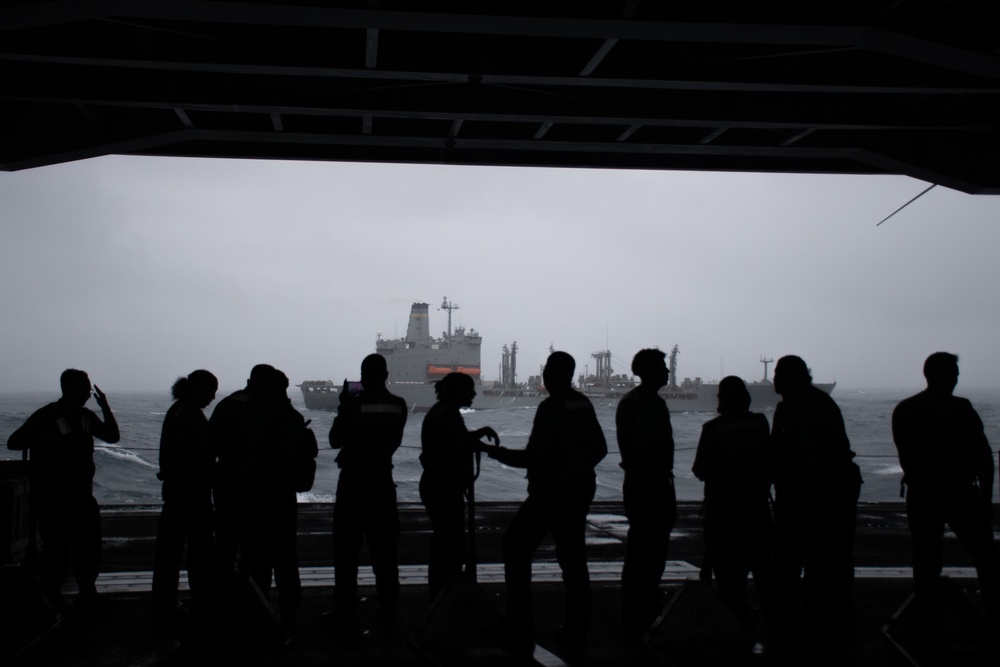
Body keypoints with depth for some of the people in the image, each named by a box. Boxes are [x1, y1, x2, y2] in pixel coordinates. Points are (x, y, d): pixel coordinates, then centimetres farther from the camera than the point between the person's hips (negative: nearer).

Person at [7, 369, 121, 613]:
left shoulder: (86, 417, 10)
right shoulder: (46, 416, -9)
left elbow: (112, 436, 14)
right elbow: (13, 442, -10)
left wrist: (105, 408, 1)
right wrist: (46, 439, -26)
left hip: (81, 494, 7)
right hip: (52, 498, -6)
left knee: (90, 546, 8)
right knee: (56, 547, -1)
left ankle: (88, 594, 19)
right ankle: (52, 599, 13)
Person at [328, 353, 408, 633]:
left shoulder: (354, 404, -15)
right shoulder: (398, 406, -2)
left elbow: (335, 440, -6)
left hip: (353, 481, -4)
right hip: (383, 481, 4)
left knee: (347, 549, 2)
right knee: (384, 549, 14)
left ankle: (347, 615, 1)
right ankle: (387, 610, 20)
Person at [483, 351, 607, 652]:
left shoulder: (551, 408, -17)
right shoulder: (583, 405, 7)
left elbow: (533, 457, -19)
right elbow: (599, 449, 16)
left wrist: (498, 452, -8)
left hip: (549, 493, -8)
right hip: (580, 492, 8)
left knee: (516, 550, 3)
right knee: (573, 558, 13)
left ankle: (520, 631, 0)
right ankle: (576, 632, 16)